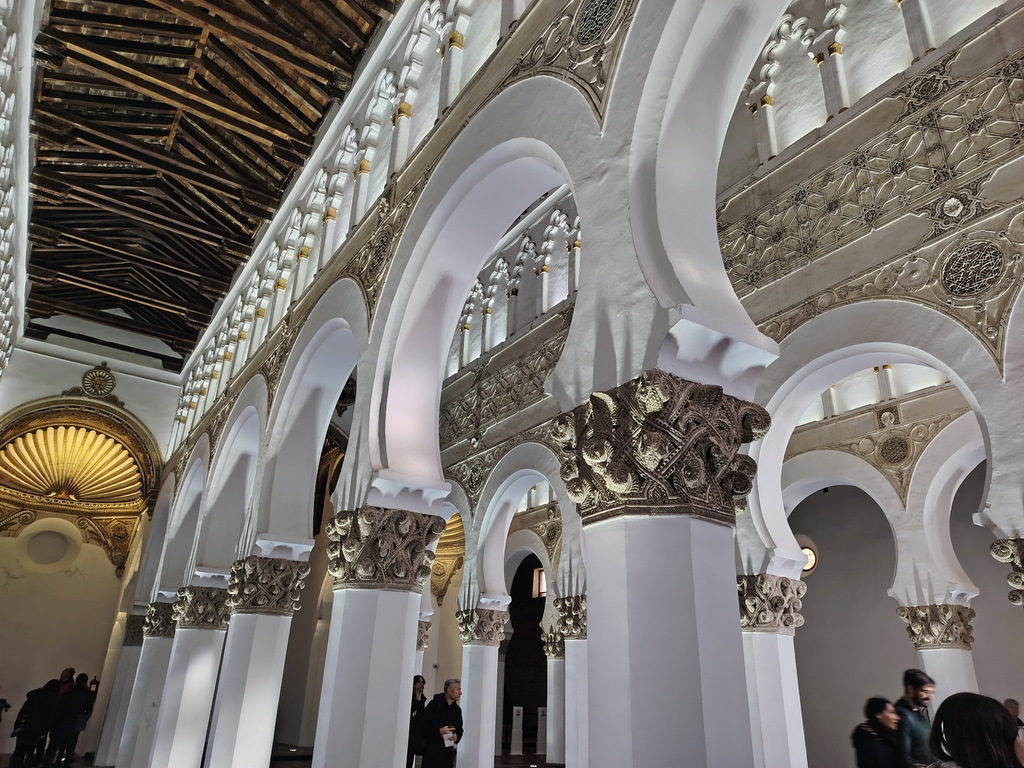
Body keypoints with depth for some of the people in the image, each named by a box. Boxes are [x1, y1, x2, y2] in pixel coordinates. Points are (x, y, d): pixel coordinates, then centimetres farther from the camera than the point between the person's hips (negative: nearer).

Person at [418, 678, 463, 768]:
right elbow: (422, 726, -9)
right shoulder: (434, 704, -5)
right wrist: (438, 731, -19)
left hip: (449, 753, 5)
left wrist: (457, 736, -3)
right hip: (432, 750, -5)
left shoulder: (457, 709, 13)